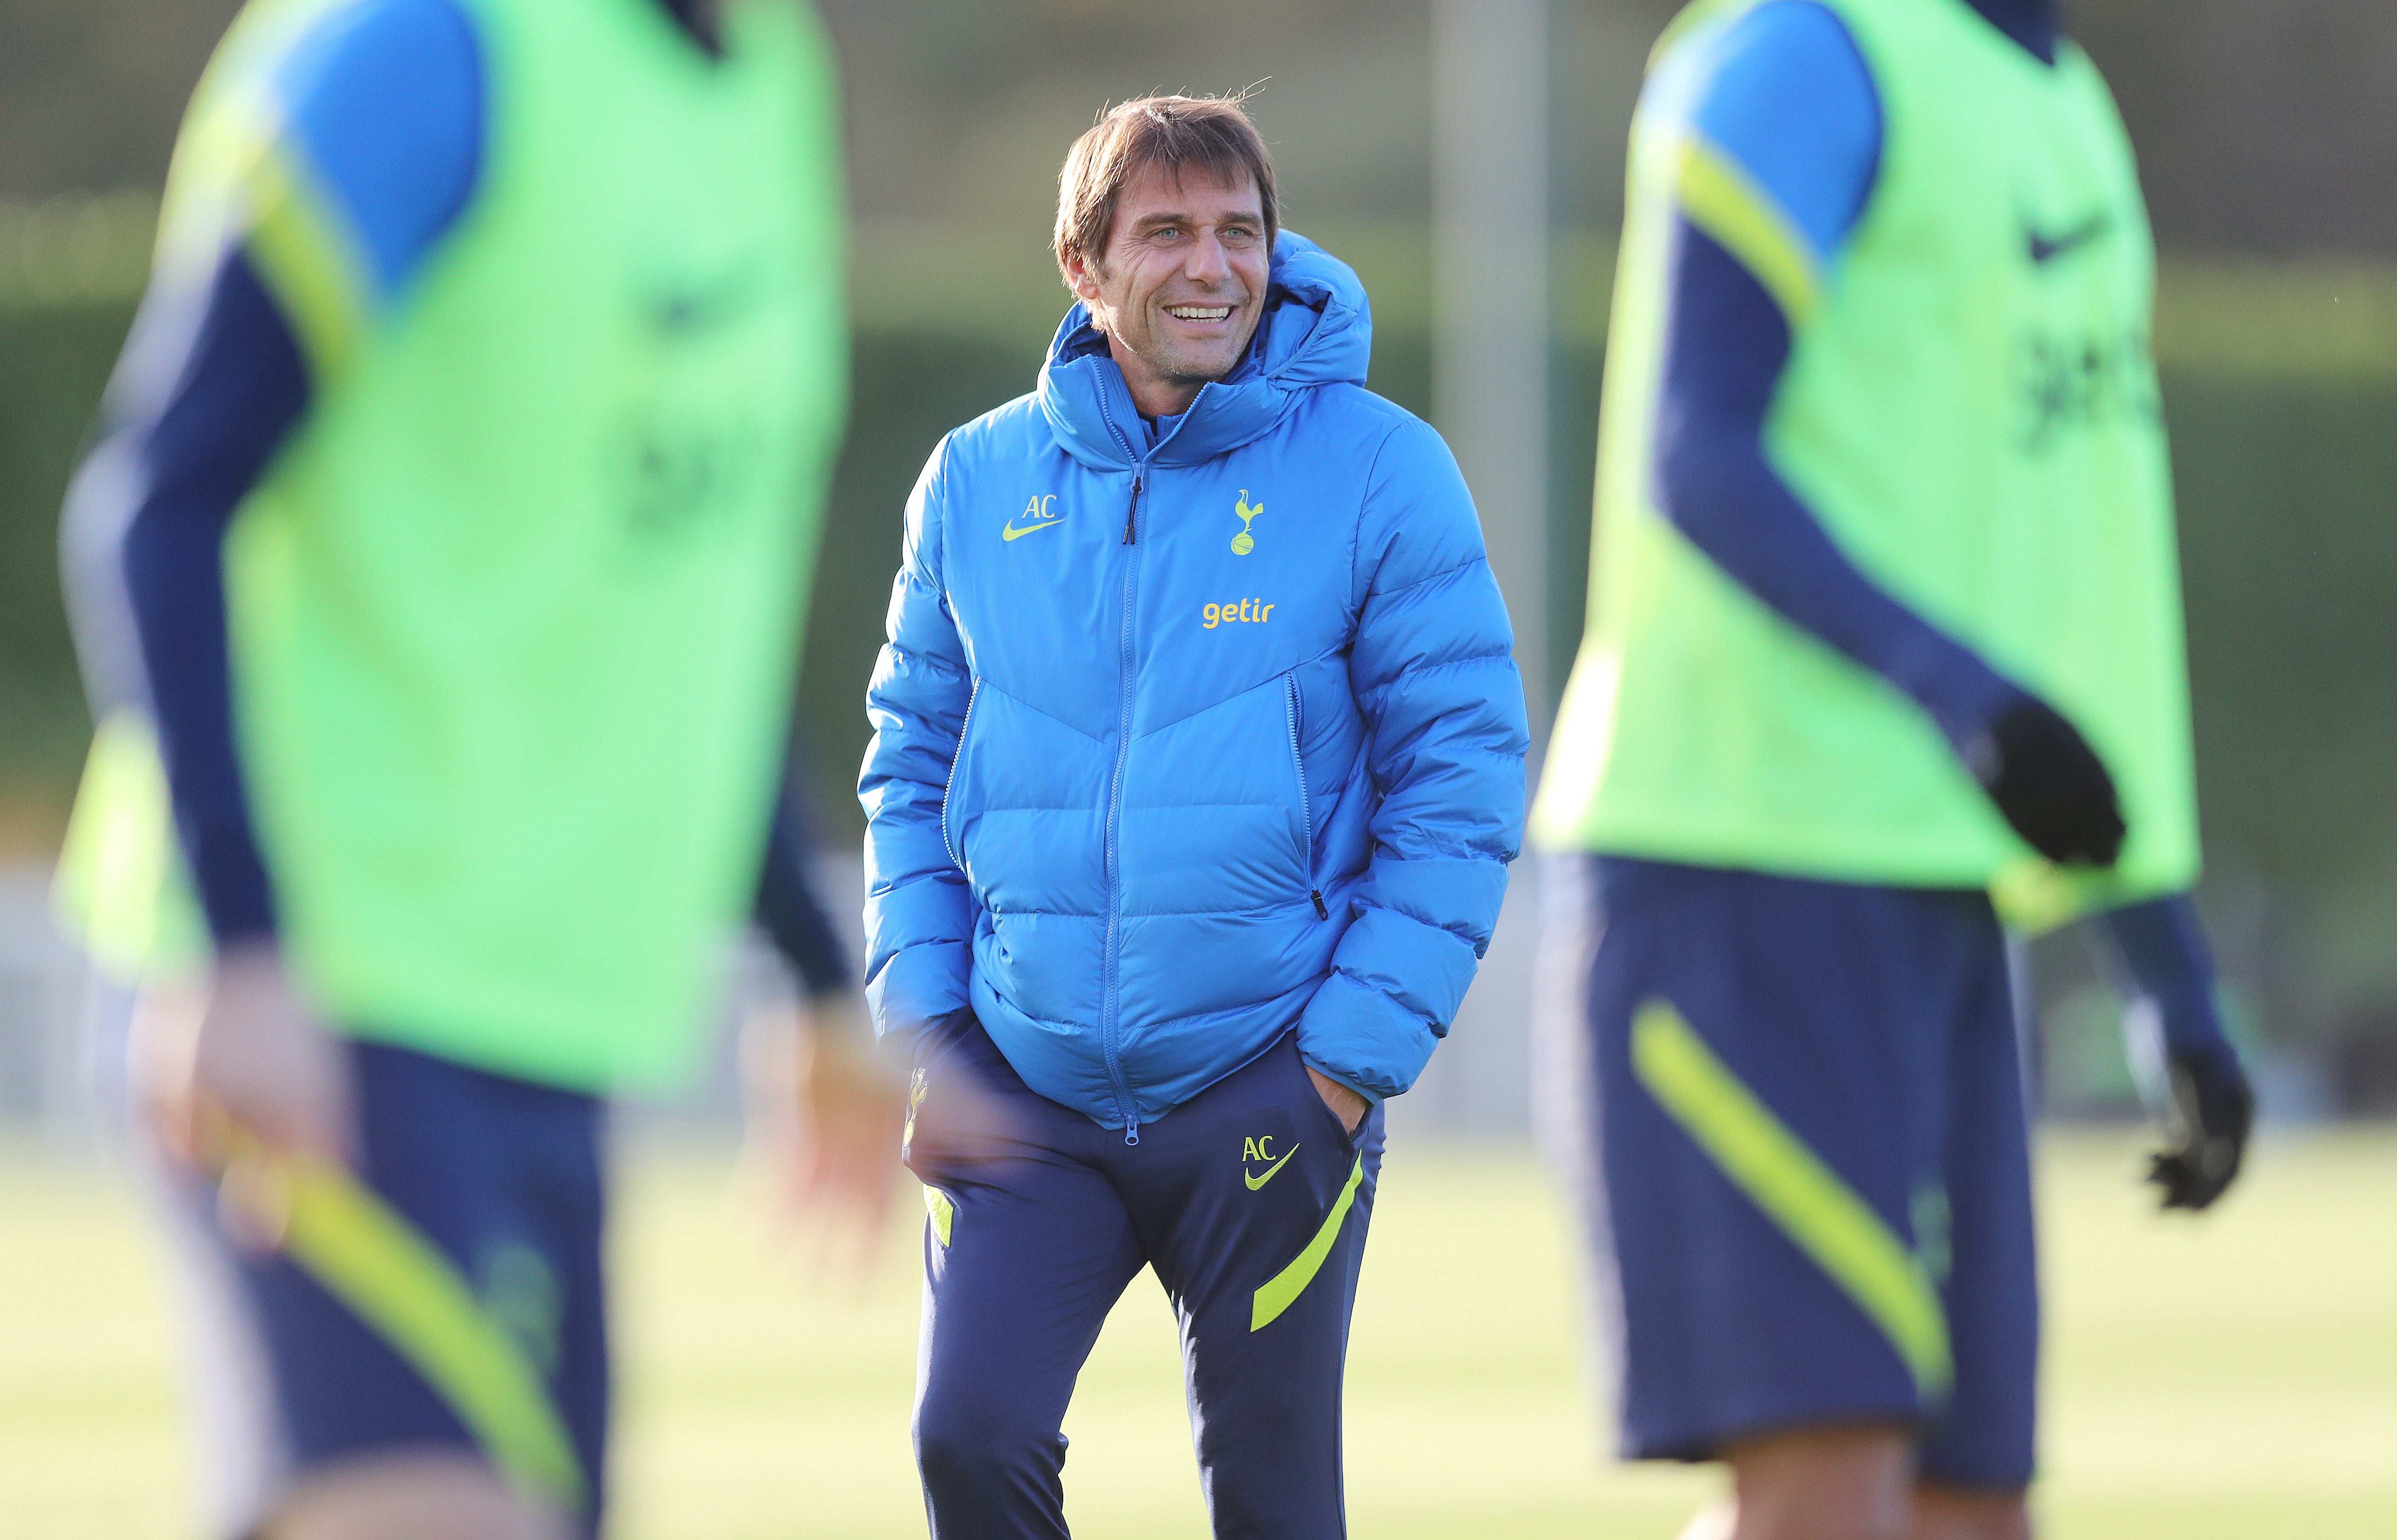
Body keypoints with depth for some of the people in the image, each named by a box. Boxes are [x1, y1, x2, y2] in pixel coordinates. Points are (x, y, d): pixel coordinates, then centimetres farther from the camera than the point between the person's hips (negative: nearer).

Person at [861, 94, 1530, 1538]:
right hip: (1026, 1090, 2)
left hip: (1268, 1088, -2)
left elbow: (1462, 778, -4)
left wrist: (1356, 1051, -10)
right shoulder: (978, 484, 5)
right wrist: (924, 1022, 2)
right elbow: (913, 762, 13)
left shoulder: (1377, 470, -5)